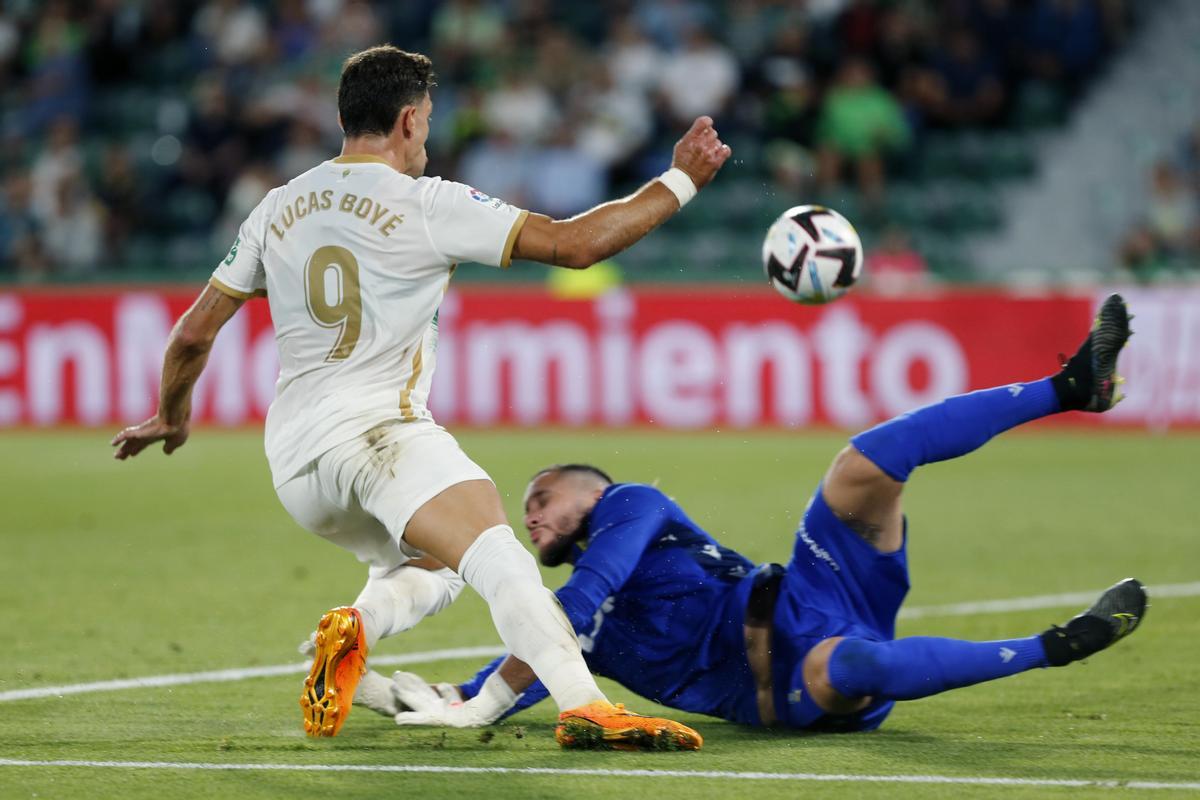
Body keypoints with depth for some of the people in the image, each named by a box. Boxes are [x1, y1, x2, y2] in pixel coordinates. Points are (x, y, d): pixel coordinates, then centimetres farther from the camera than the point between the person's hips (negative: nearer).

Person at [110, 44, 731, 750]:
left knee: (432, 568, 26)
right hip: (378, 429, -7)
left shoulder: (278, 209, 14)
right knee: (497, 554, -24)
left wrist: (172, 416, 38)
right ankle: (587, 706, -47)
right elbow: (575, 243, -7)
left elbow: (193, 334, 19)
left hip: (293, 465, 7)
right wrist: (681, 182, 3)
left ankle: (354, 630, -6)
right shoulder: (428, 205, -3)